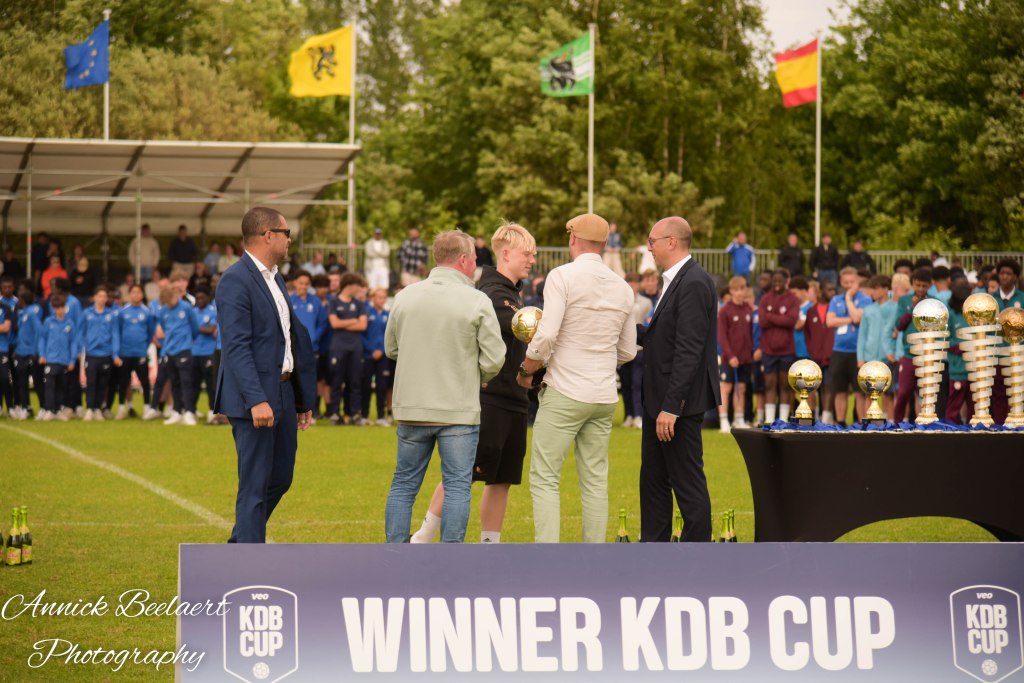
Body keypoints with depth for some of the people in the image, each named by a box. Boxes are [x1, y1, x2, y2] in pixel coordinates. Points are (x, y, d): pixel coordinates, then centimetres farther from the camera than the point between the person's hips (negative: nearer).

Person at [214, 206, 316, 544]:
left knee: (280, 478, 15)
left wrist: (303, 398, 20)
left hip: (282, 394, 9)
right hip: (255, 398, -9)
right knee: (255, 486, -5)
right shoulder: (236, 281, -14)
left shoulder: (275, 279, 16)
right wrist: (256, 400, -29)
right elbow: (236, 347, -21)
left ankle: (239, 546, 31)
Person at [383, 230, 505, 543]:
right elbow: (494, 361, -7)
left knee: (404, 484, 12)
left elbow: (391, 349, 12)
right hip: (460, 411, -3)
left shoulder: (405, 297, 2)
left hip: (411, 409, 3)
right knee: (457, 486, 3)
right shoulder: (477, 302, -9)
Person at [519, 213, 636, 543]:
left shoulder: (563, 276, -8)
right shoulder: (622, 287, 10)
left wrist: (526, 371, -1)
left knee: (544, 478, -3)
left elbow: (547, 336, -17)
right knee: (595, 481, 9)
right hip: (605, 398, 6)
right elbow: (628, 352, 15)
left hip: (565, 393, -6)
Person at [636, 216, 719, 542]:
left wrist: (671, 406, -25)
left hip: (679, 403, -11)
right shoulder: (676, 281, 14)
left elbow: (688, 350, -23)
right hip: (659, 401, 11)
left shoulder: (694, 283, -18)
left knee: (688, 483, -4)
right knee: (653, 479, 14)